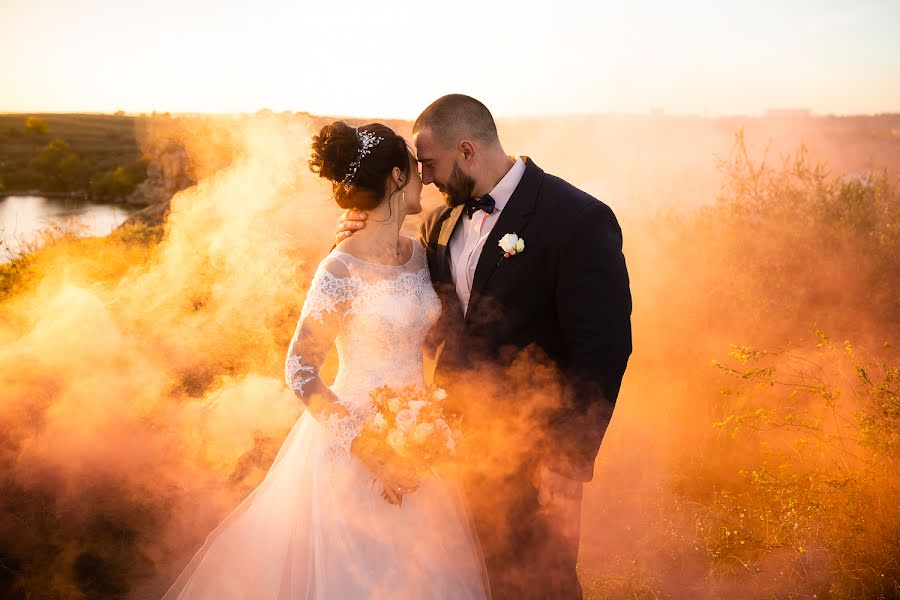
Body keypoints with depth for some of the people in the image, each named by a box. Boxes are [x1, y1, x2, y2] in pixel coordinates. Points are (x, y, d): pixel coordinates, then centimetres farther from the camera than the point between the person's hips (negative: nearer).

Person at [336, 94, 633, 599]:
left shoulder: (579, 220, -19)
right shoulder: (442, 221, 3)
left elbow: (603, 351, -19)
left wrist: (569, 461, -20)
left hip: (531, 451, -6)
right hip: (460, 439, 7)